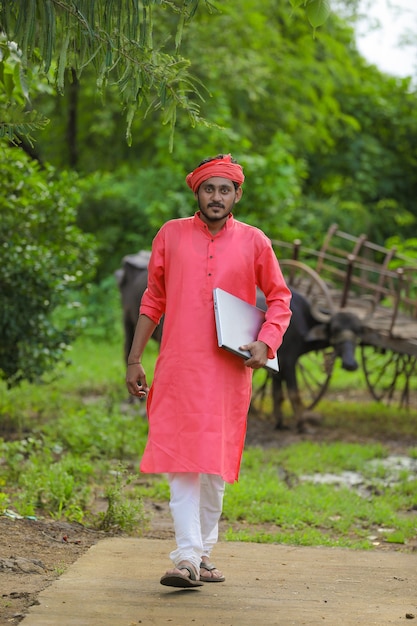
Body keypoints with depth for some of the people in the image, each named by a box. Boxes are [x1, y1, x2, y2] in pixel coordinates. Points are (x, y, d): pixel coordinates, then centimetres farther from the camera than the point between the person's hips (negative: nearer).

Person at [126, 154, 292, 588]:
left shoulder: (253, 242, 4)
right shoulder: (171, 235, 6)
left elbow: (279, 298, 12)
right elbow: (153, 299, 11)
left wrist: (265, 343, -6)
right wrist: (134, 359, 8)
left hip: (228, 370, 1)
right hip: (178, 367, -1)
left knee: (215, 465, 7)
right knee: (181, 462, -9)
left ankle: (203, 552, 18)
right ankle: (187, 557, -13)